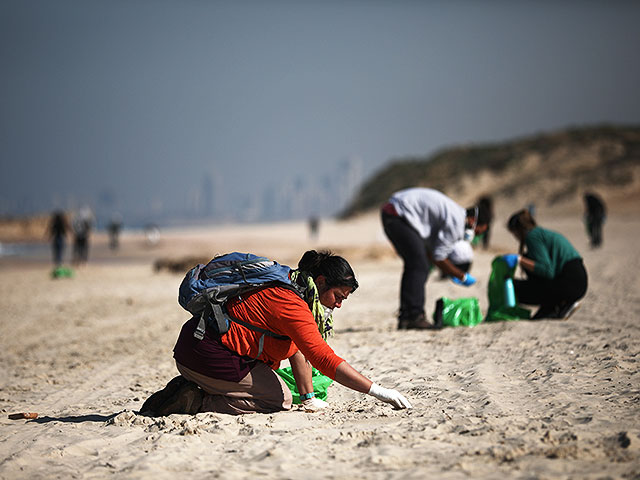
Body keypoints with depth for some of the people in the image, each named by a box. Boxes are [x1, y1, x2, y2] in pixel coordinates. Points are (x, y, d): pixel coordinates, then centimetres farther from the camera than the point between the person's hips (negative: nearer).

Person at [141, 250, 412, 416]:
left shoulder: (289, 286, 11)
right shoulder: (292, 307, -21)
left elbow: (298, 347, 18)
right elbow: (326, 360, -29)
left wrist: (309, 397, 12)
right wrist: (377, 391, -29)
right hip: (208, 354, -10)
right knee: (280, 401, -7)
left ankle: (189, 389, 11)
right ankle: (193, 401, -10)